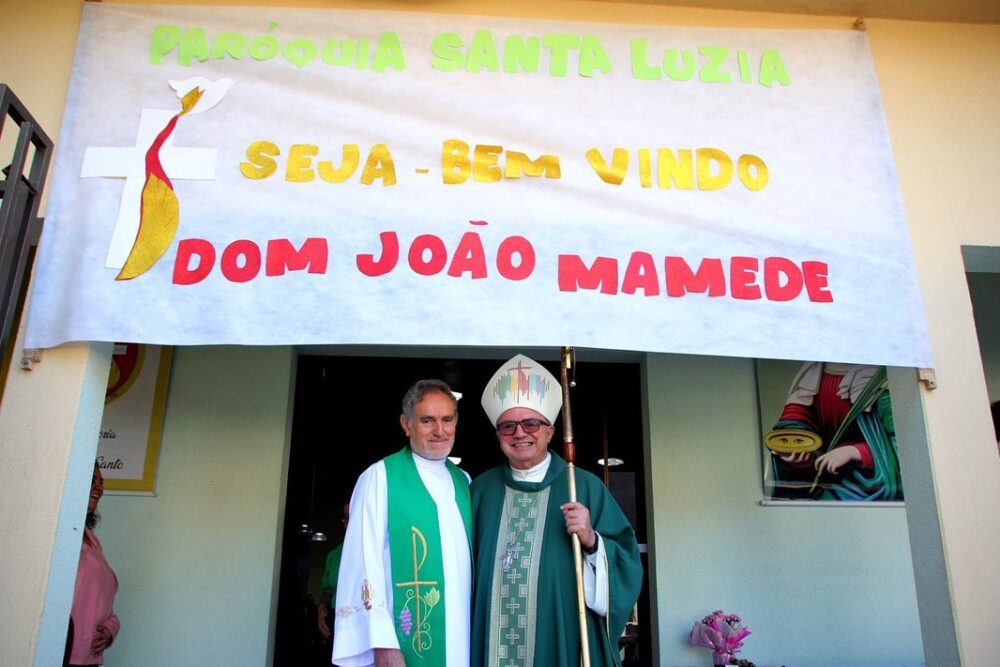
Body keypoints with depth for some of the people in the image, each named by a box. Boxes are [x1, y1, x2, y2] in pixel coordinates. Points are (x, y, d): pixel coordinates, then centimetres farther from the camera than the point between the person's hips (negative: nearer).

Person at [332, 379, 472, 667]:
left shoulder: (463, 481, 9)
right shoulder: (379, 477, -8)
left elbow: (469, 557, 13)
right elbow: (366, 560, -12)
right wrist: (382, 642, -17)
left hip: (460, 638, 5)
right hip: (407, 641, -5)